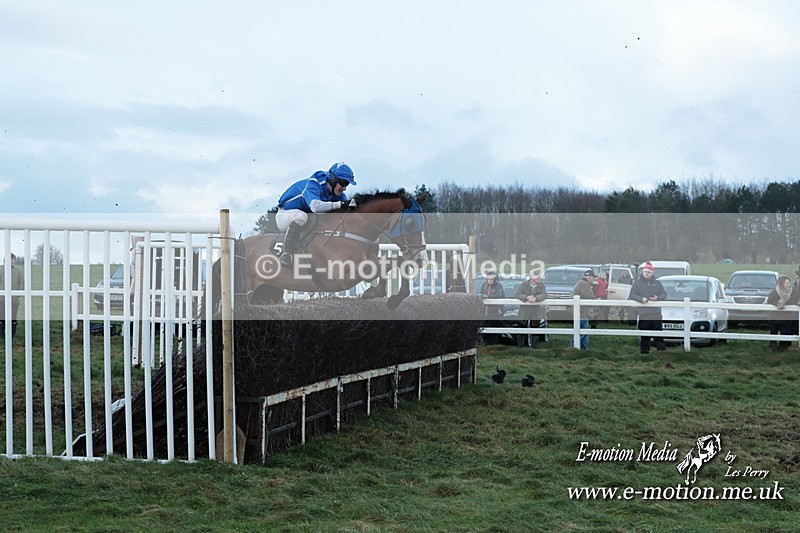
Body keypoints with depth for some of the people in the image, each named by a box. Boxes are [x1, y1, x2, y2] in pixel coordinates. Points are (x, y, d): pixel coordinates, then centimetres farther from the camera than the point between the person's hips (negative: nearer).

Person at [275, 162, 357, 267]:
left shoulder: (337, 192, -3)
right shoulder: (313, 184, -28)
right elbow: (315, 206, -46)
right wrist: (340, 204, -49)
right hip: (284, 214, -8)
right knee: (301, 216, -39)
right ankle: (286, 253, -32)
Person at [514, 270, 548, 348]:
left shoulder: (541, 286, 0)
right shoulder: (523, 285, -3)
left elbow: (544, 295, -14)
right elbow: (517, 294, -12)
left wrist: (536, 298, -32)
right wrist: (526, 297, -26)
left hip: (536, 312, 1)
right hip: (524, 311, -1)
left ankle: (534, 346, 15)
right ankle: (519, 346, 15)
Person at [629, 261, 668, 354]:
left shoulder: (657, 283, 16)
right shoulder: (637, 283, 9)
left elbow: (664, 294, 11)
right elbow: (632, 295, 0)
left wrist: (657, 298, -12)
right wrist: (641, 299, -18)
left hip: (656, 313, 2)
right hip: (643, 314, -2)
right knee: (644, 336, -2)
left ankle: (661, 347, -3)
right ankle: (644, 350, 2)